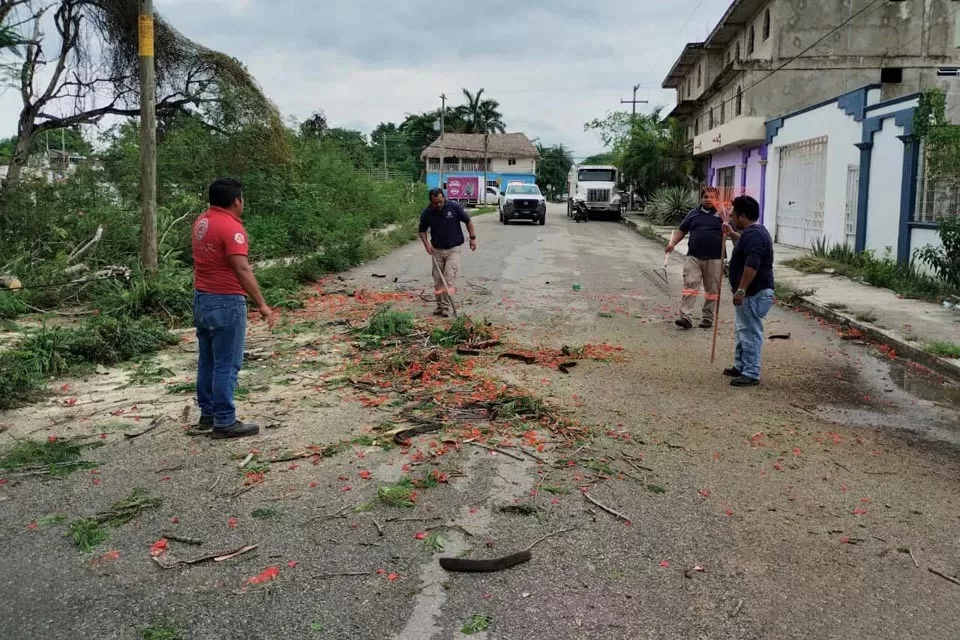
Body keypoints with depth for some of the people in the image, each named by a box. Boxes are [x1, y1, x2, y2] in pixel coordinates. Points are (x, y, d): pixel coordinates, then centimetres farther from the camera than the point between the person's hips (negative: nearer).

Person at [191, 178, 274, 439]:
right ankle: (224, 422, 1)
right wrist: (262, 304, -24)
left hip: (202, 299, 9)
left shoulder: (202, 221, 9)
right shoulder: (230, 227, -18)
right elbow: (242, 270, -25)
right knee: (227, 365, -3)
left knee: (207, 361, 16)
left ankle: (208, 413, 25)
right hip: (225, 302, -9)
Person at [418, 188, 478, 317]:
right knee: (438, 280, 6)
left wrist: (473, 238, -2)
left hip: (453, 249, -3)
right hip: (437, 250, 3)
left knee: (449, 279, -15)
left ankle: (444, 307, -13)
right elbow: (422, 230, 8)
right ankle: (439, 306, 18)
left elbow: (468, 221, 1)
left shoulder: (454, 207, -13)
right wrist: (426, 243, -8)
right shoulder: (427, 213, -7)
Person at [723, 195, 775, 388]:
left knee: (751, 333, -5)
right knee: (743, 331, 18)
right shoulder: (754, 231, 14)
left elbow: (752, 265, -30)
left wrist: (741, 290, -28)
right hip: (750, 292, 11)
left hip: (754, 293, -11)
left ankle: (751, 374, 0)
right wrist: (733, 234, 34)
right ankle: (741, 367, 28)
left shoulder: (753, 234, -21)